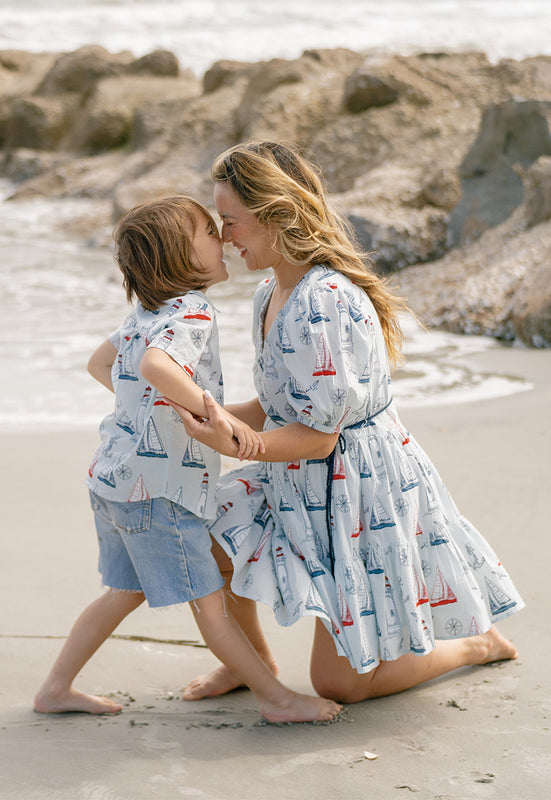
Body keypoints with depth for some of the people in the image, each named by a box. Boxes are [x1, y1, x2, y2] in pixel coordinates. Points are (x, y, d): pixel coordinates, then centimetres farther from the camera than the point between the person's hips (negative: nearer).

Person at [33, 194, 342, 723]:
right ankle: (276, 698, 11)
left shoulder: (148, 312, 11)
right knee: (208, 600, 0)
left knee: (128, 591, 22)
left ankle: (57, 688, 28)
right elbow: (156, 365, -39)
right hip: (156, 486, -10)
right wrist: (217, 415, -39)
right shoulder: (191, 313, -19)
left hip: (116, 477, 10)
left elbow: (99, 364, 25)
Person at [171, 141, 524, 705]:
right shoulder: (271, 294, 3)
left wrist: (230, 443, -36)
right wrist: (207, 417, 3)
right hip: (308, 487, 9)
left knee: (338, 684, 2)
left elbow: (318, 436, -24)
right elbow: (275, 410, 11)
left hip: (362, 493, -9)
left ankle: (478, 642, 23)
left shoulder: (324, 304, -27)